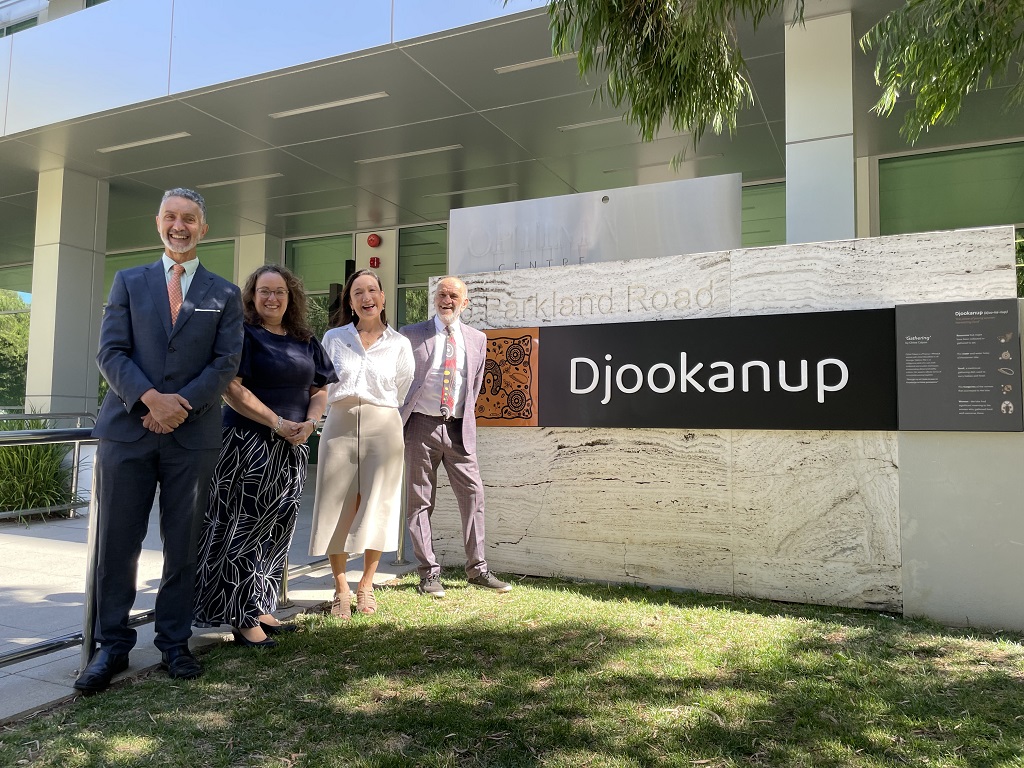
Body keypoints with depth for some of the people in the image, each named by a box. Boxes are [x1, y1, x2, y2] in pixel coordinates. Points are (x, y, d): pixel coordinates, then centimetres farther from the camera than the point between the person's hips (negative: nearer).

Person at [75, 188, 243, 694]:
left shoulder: (224, 294, 10)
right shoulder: (128, 282, 12)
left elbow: (227, 363, 1)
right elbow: (110, 352, 2)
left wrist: (181, 403, -12)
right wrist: (150, 399, -14)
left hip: (193, 435, 0)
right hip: (127, 430, 1)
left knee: (182, 546, 6)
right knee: (117, 543, 4)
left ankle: (174, 644, 19)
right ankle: (112, 646, 18)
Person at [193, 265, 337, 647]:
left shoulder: (305, 342, 12)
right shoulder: (243, 334, -5)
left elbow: (320, 389, 12)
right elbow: (232, 388, -14)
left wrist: (310, 422, -7)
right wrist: (278, 422, -18)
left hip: (292, 447, 6)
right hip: (248, 442, -6)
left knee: (276, 529, 11)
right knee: (244, 527, -1)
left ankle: (260, 608, 23)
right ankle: (241, 617, 8)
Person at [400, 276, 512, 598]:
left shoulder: (477, 339, 10)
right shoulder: (411, 335, 2)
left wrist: (465, 418, 12)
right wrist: (398, 421, 6)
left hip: (458, 428, 2)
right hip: (421, 426, -2)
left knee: (473, 494, 1)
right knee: (419, 500, 2)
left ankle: (477, 569, 13)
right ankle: (429, 573, 12)